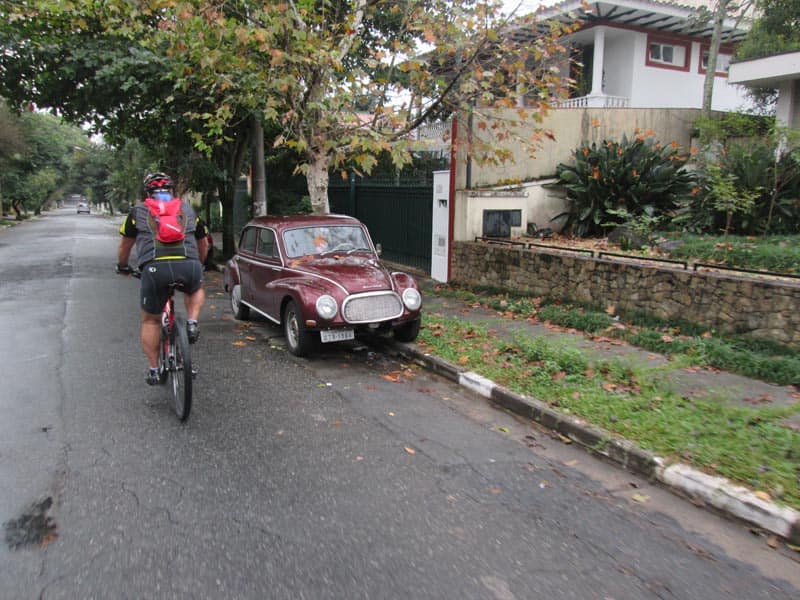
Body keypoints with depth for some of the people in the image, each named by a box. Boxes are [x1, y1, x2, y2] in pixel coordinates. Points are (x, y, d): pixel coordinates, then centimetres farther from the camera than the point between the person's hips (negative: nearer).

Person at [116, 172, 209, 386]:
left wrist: (122, 267, 46)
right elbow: (203, 244, 34)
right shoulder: (188, 208, 25)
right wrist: (199, 265, 51)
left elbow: (125, 245, 27)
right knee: (196, 290, 35)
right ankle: (192, 322, 10)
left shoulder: (138, 211, 21)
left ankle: (153, 370, 20)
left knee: (150, 321, 17)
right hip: (188, 266, 1)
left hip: (154, 268, -1)